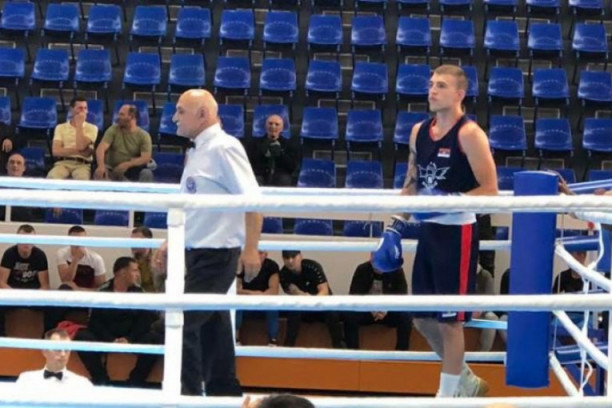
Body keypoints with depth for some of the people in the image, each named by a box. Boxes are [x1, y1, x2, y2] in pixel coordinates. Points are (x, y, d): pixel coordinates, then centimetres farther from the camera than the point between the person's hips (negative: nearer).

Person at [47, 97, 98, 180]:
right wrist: (77, 151, -7)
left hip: (82, 165, -1)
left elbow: (81, 147, -7)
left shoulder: (92, 128, 10)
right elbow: (56, 151, 0)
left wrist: (79, 125, -2)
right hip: (63, 163, 1)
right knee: (52, 177, -36)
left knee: (82, 179, -39)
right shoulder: (60, 127, 14)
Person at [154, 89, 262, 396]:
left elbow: (252, 201, -19)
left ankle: (188, 394, -2)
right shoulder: (198, 152, 14)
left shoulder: (224, 148, -13)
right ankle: (224, 392, 22)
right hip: (197, 253, 9)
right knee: (210, 327, 13)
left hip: (216, 253, -9)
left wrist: (250, 249, -24)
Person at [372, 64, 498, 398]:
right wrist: (395, 227, 10)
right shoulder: (419, 131, 10)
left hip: (458, 233, -8)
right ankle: (466, 382, 32)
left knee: (449, 319, 0)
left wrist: (448, 201, -25)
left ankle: (448, 393, 14)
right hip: (429, 231, 8)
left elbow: (490, 190, -16)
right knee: (423, 318, 14)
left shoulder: (469, 134, -12)